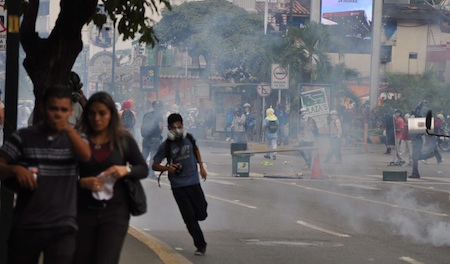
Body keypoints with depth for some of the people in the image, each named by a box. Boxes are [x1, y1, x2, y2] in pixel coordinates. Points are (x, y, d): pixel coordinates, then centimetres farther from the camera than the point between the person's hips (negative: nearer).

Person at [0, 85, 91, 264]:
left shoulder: (74, 138, 9)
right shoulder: (23, 137, 3)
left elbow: (87, 156, -12)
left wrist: (69, 129, -26)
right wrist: (15, 169, -22)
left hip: (63, 228, 0)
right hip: (25, 227, 0)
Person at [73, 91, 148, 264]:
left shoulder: (124, 140, 2)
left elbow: (144, 169, 7)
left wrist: (126, 170, -12)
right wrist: (82, 182, -18)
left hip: (115, 211, -1)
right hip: (84, 211, 1)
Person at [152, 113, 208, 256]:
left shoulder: (188, 138, 1)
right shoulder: (166, 146, -8)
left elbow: (196, 150, 23)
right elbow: (154, 165, -5)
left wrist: (201, 167, 15)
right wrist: (167, 168, -24)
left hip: (193, 181, 2)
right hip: (178, 186, -2)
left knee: (201, 214, -1)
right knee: (190, 218, -4)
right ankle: (201, 245, 6)